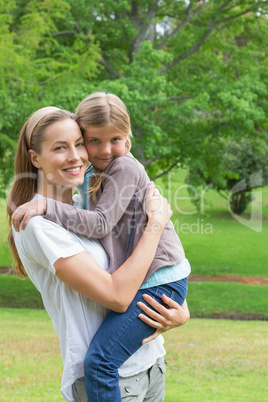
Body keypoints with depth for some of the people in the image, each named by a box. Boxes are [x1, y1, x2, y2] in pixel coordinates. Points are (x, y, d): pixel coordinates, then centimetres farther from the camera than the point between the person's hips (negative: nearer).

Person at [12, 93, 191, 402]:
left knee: (100, 360, -21)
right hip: (135, 282, 11)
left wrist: (46, 206, -22)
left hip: (160, 282, -11)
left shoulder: (126, 168, -12)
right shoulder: (96, 174, 17)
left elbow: (101, 224, -19)